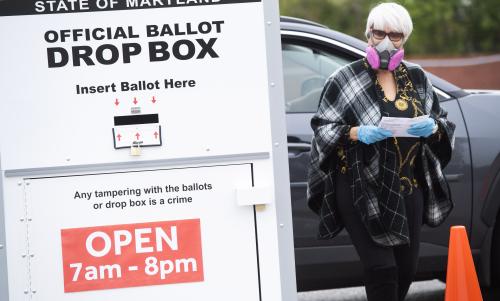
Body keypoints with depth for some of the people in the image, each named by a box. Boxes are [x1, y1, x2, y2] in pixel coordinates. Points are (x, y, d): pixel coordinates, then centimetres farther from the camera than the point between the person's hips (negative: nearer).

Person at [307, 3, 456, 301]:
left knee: (407, 269, 7)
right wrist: (357, 133, -21)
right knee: (382, 267, -13)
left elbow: (444, 123, 15)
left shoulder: (417, 78, 9)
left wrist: (432, 128, -9)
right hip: (362, 189, -5)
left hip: (409, 188, 5)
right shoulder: (346, 79, -4)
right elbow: (323, 128, -3)